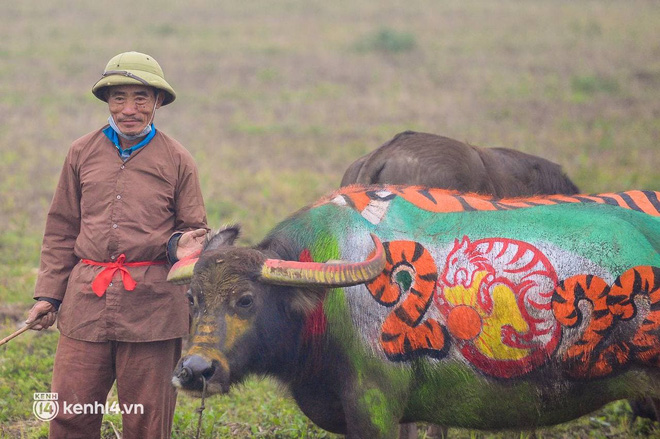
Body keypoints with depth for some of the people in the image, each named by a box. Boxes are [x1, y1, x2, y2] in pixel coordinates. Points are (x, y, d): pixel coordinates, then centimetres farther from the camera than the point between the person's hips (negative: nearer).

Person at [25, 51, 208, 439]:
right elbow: (61, 231, 16)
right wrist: (48, 294, 11)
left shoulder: (177, 160, 5)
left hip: (152, 305, -1)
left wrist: (180, 245, -13)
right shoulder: (82, 154, 10)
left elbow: (194, 229, 11)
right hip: (85, 303, 2)